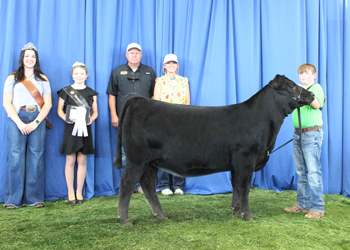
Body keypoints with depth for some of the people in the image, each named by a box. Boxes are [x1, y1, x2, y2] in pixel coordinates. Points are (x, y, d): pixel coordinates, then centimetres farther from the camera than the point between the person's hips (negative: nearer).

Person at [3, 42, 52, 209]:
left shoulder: (42, 79, 15)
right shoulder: (12, 78, 12)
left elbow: (47, 104, 7)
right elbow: (6, 103, 3)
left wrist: (35, 122, -7)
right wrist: (19, 123, -9)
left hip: (38, 120, 1)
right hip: (17, 119, -1)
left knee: (36, 158, -3)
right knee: (15, 157, -7)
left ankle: (35, 198, 3)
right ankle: (13, 199, 0)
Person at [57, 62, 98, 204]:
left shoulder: (91, 93, 10)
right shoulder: (66, 91, 5)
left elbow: (95, 111, 10)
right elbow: (59, 109, 6)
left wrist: (91, 118, -11)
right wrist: (65, 117, -13)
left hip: (85, 129, 1)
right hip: (70, 128, -1)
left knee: (82, 161, 4)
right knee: (70, 161, 0)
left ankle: (79, 192, 14)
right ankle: (70, 192, 12)